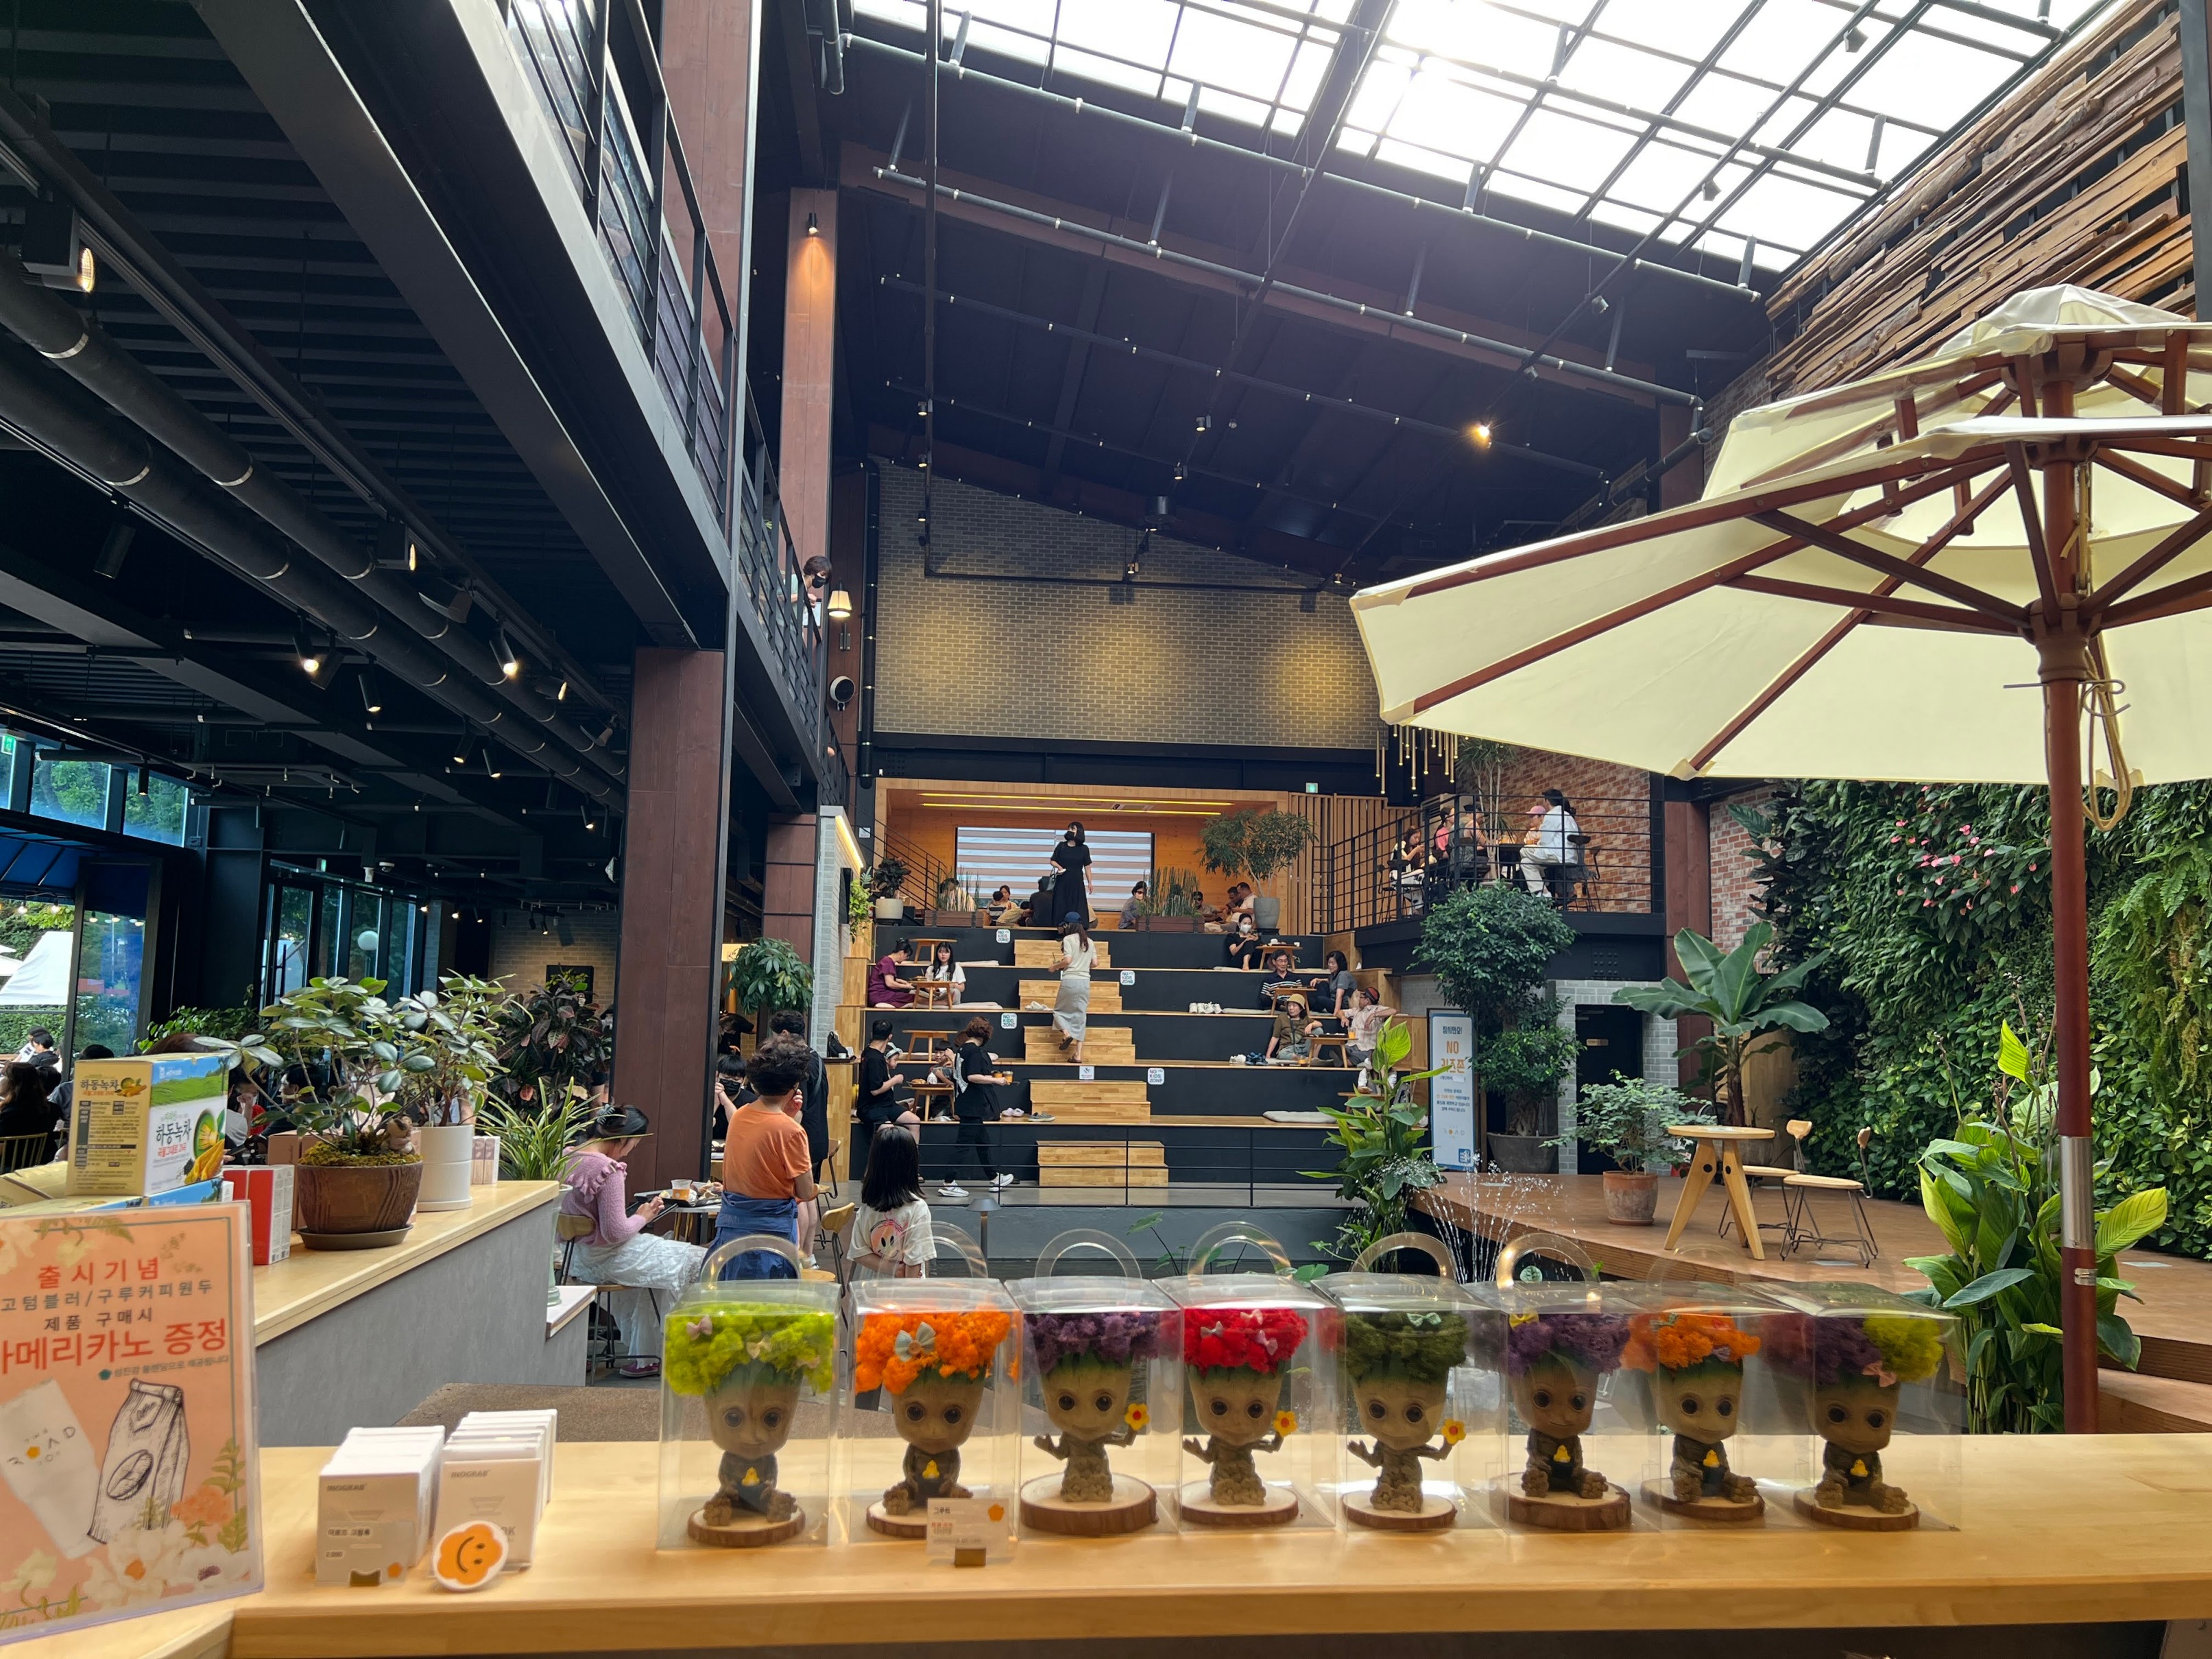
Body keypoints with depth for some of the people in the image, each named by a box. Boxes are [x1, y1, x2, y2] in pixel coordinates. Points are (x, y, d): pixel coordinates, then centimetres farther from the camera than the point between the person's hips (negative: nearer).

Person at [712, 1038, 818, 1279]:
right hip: (771, 1230, -7)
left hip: (729, 1223, 7)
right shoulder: (790, 1131, -18)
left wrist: (786, 1114, 11)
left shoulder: (739, 1115, 2)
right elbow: (805, 1192, -9)